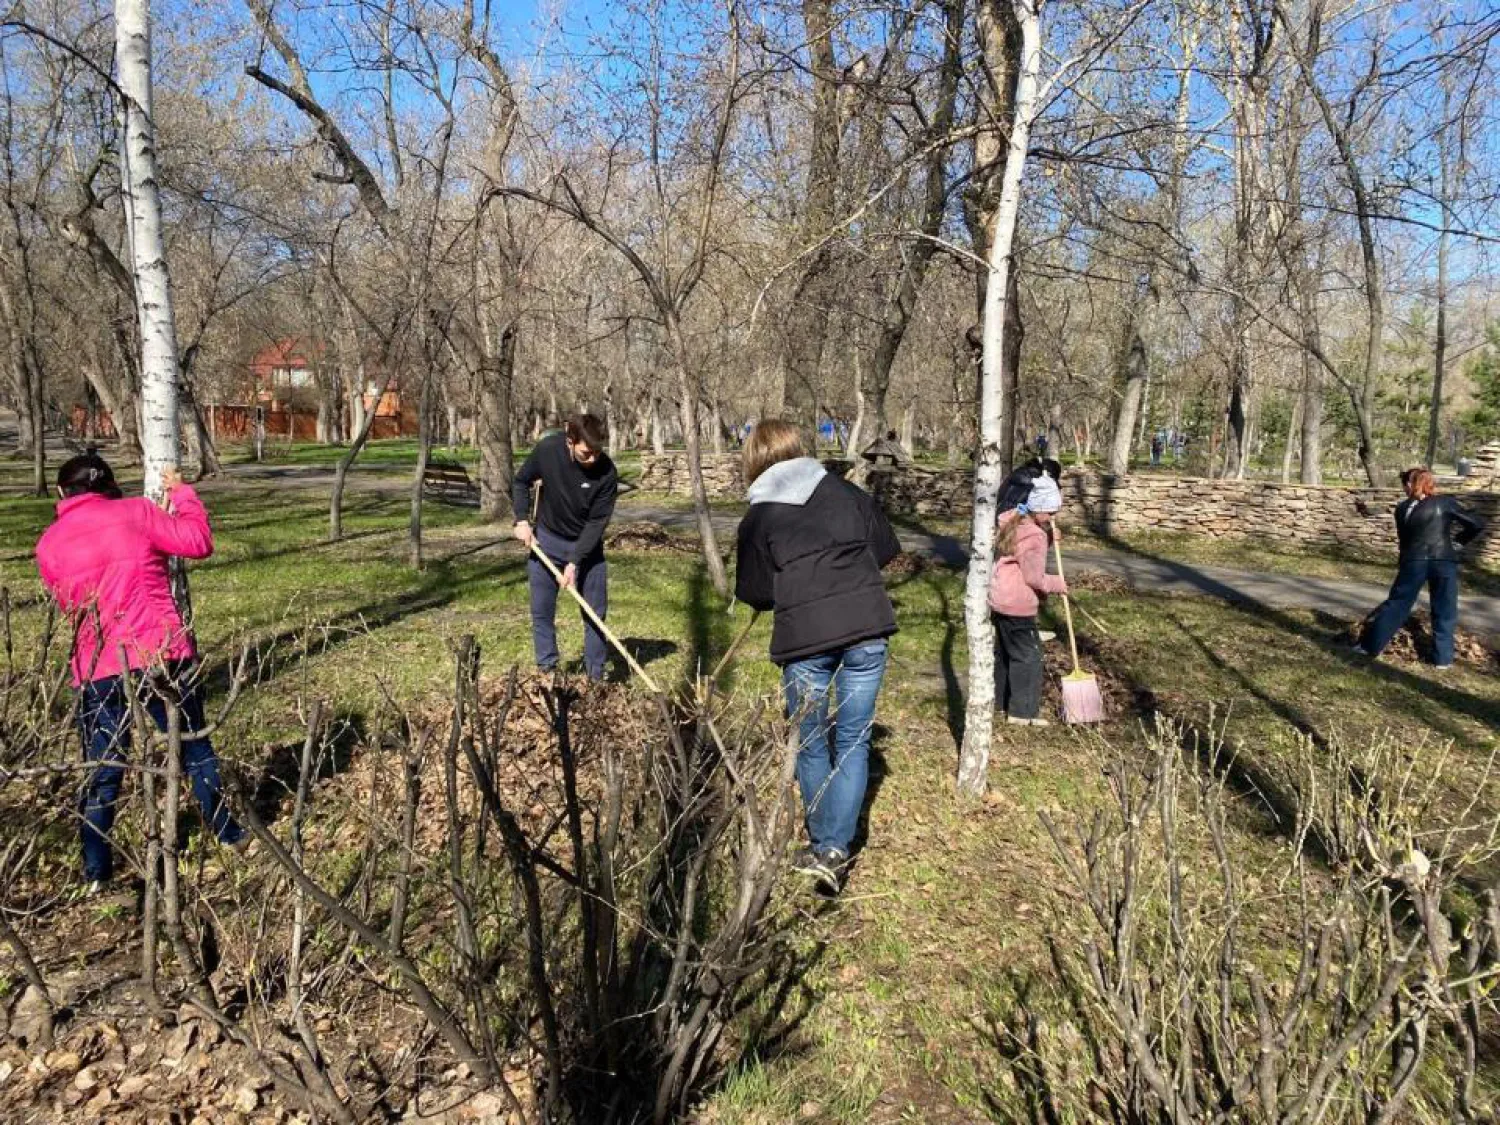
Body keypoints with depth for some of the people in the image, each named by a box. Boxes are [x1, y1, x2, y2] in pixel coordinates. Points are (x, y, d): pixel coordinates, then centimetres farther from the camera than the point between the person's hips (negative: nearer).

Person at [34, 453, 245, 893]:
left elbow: (69, 602, 17)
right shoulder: (134, 511, -2)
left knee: (103, 771, 13)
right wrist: (180, 492, 12)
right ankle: (228, 833, 29)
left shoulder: (48, 546, 6)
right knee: (195, 748, 16)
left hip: (98, 670, 1)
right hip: (166, 655, -1)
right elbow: (199, 542, 0)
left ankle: (96, 871, 16)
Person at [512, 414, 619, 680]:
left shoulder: (607, 473, -24)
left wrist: (575, 562, -23)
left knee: (595, 612, 4)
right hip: (546, 540, 1)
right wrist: (522, 520, -12)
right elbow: (521, 482, -1)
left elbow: (597, 521, -19)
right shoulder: (547, 449, -20)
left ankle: (596, 674, 16)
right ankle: (546, 669, 16)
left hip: (586, 545, -1)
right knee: (541, 610, 4)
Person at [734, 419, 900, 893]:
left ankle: (822, 845, 27)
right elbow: (887, 549, 15)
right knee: (853, 741, 11)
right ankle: (834, 849, 3)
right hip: (866, 626, 2)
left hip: (803, 637, -1)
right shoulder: (846, 492, 9)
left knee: (811, 745, 17)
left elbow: (754, 593, 6)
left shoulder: (757, 519, 4)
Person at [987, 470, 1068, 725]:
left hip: (999, 598, 9)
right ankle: (1022, 711, 2)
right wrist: (1057, 584, -1)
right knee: (1027, 655, -1)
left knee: (1005, 651, 20)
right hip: (1018, 605, -9)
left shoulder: (1011, 521, 7)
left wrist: (1048, 534, 7)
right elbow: (1034, 578, -18)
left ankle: (1000, 698, 31)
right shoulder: (1034, 537, -19)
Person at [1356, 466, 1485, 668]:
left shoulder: (1403, 508, 6)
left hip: (1413, 561, 1)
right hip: (1444, 562, -1)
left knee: (1396, 604, 9)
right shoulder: (1446, 503, 1)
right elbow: (1476, 525, -1)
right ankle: (1443, 657, 11)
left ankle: (1371, 645, 10)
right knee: (1444, 611, 8)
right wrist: (1457, 543, 10)